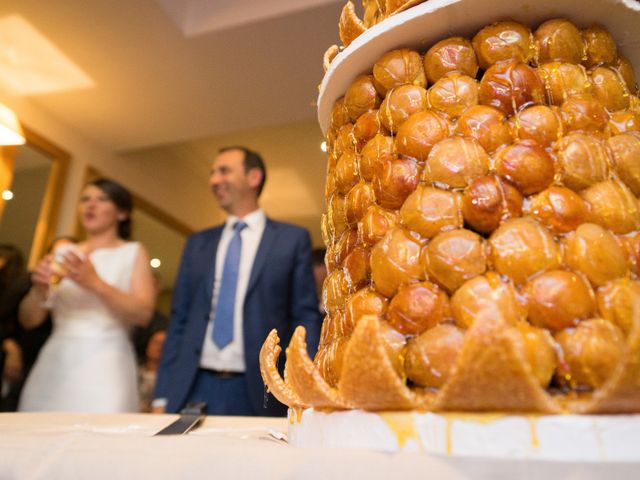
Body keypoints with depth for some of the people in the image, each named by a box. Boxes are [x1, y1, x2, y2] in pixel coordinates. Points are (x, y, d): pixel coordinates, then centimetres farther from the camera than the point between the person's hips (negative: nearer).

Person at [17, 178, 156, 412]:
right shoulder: (63, 253, 13)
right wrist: (39, 290, -10)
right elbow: (29, 320, 11)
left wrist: (96, 284, -21)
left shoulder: (133, 252, 3)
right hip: (54, 364, 4)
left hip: (104, 367, -3)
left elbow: (143, 314, -10)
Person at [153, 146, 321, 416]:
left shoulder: (293, 239, 1)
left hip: (257, 392, -3)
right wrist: (162, 396, 6)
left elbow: (305, 318, -2)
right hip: (194, 389, 3)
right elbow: (179, 319, 11)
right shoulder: (197, 243, 12)